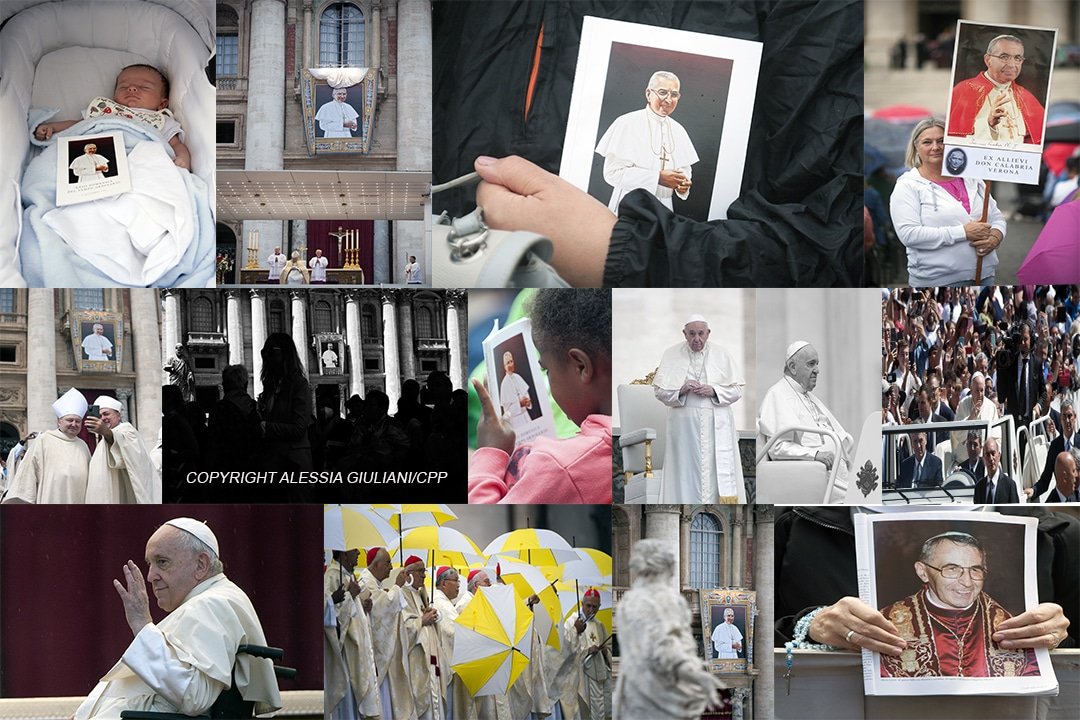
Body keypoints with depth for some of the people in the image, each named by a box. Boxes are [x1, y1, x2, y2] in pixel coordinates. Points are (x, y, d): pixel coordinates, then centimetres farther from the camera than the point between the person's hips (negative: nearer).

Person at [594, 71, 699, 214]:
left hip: (662, 208, 5)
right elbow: (613, 172, -14)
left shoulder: (678, 131, 11)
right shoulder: (627, 123, -6)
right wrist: (658, 177, -20)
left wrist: (683, 184, -8)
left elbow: (685, 169, 17)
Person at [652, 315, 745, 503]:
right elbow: (659, 390, 4)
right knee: (686, 472, -5)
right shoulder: (671, 355, 6)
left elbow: (736, 390, 6)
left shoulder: (721, 355, 6)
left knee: (718, 471, -5)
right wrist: (681, 389, -14)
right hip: (684, 425, 0)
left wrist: (714, 391, -12)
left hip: (717, 426, 0)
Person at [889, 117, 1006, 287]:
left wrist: (994, 238, -10)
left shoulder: (971, 178, 11)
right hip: (936, 281, -5)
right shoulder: (908, 185, -5)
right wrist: (963, 233, -20)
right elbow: (909, 234, -17)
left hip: (983, 276, 5)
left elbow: (997, 218, 15)